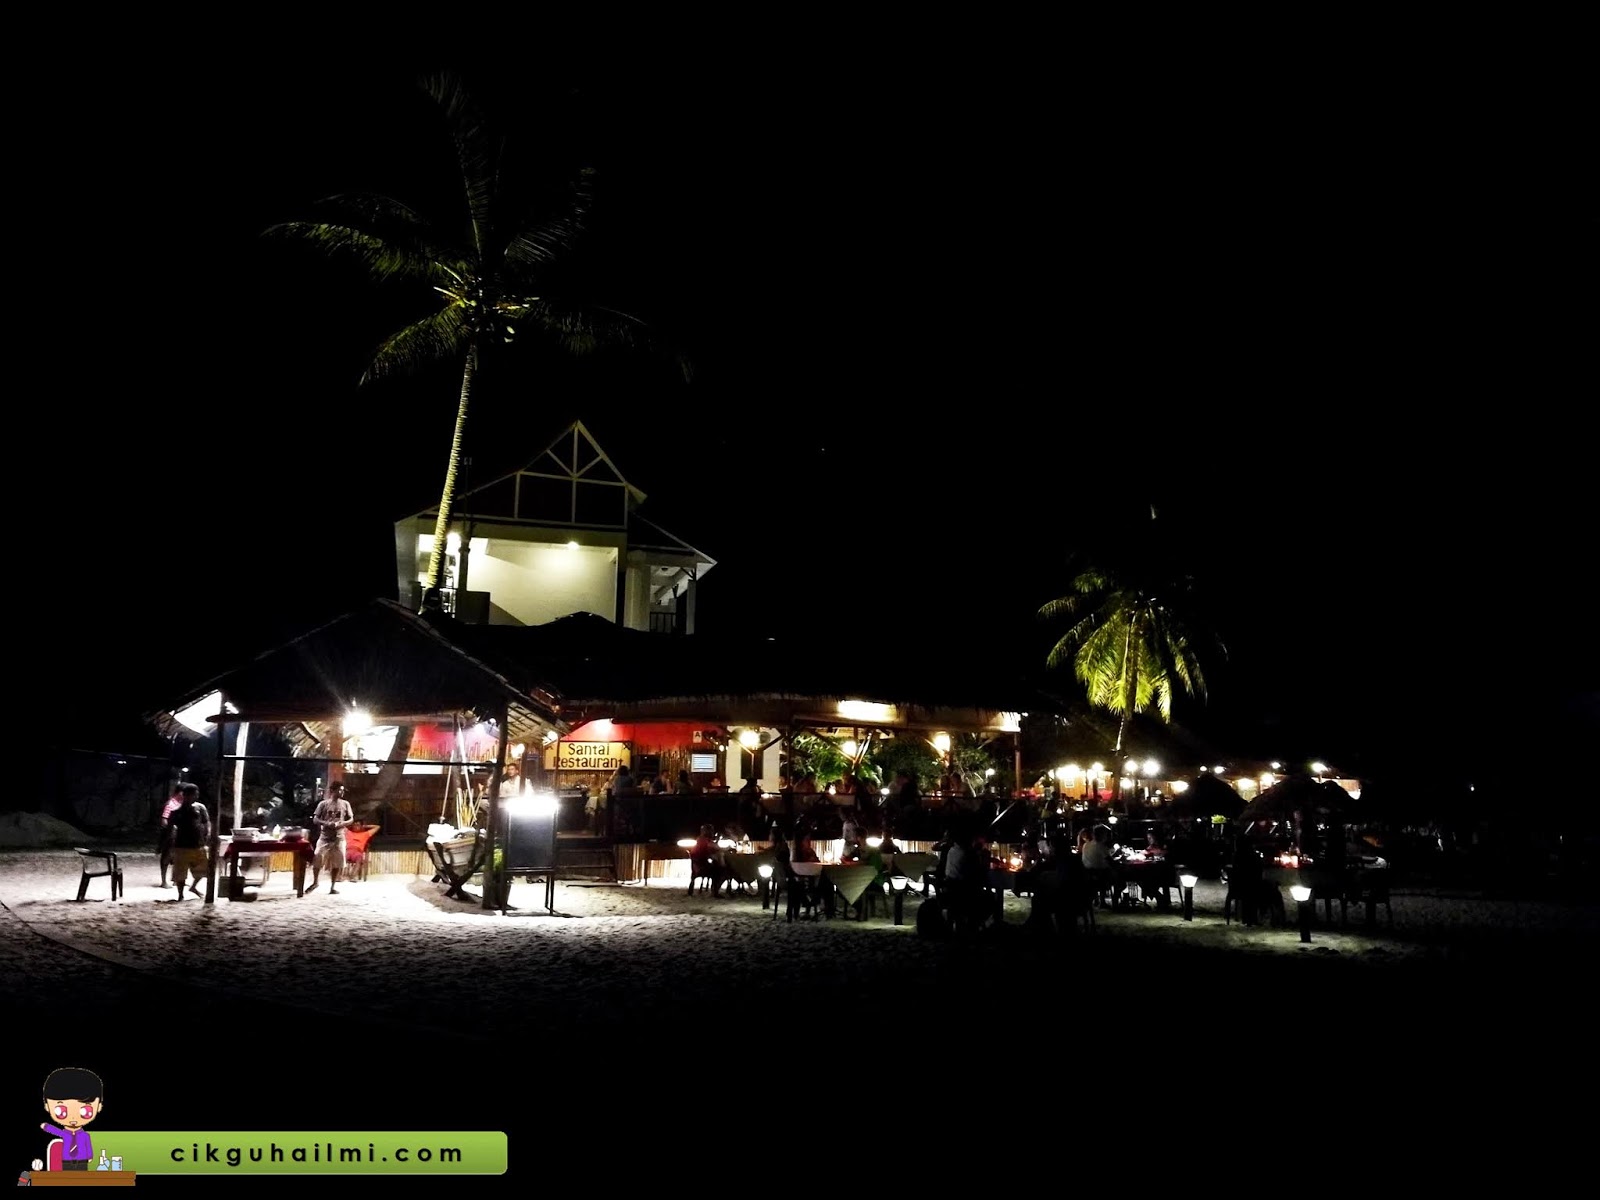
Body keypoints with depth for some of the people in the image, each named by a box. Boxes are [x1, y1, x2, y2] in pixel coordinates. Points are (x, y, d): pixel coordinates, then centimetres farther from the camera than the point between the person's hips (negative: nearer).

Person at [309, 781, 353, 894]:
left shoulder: (345, 804, 6)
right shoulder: (323, 804, 1)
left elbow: (351, 820, 7)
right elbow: (315, 820, -1)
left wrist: (342, 824, -14)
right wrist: (326, 823, -19)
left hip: (339, 838, 1)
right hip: (324, 837, -1)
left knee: (336, 863, 1)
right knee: (317, 860, -4)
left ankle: (333, 886, 11)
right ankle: (315, 882, 18)